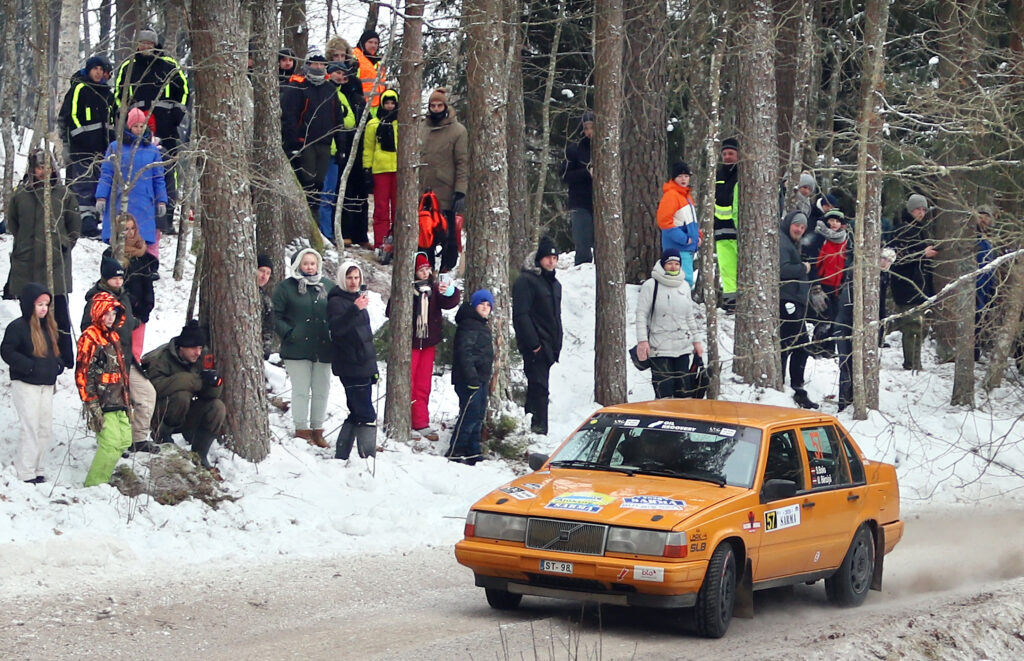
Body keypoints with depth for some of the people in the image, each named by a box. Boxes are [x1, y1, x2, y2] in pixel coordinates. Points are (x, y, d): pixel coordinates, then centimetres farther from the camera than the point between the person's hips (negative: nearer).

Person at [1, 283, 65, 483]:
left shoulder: (48, 326, 12)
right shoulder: (18, 327, -12)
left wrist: (57, 365, 5)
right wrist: (30, 366, -20)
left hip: (46, 384, 8)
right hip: (25, 385, -8)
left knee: (46, 429, 9)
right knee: (31, 429, -9)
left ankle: (37, 471, 18)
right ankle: (25, 474, -3)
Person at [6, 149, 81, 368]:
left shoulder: (64, 196, 2)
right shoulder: (20, 195, 4)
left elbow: (75, 228, 11)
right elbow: (12, 225, 16)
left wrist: (64, 245, -1)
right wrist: (24, 245, 6)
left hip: (56, 267, -2)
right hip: (26, 266, 2)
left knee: (59, 315, -3)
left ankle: (65, 361, 2)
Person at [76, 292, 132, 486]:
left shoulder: (113, 336, 17)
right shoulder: (89, 338, -10)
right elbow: (83, 374, -14)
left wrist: (126, 399, 24)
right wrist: (92, 406, -17)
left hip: (118, 402, 9)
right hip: (103, 403, -9)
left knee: (125, 440, 10)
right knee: (111, 443, -14)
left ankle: (101, 477, 22)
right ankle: (94, 485, -6)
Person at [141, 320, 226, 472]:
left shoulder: (199, 360, 2)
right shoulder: (162, 358, -16)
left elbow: (210, 394, -3)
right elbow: (156, 386, -35)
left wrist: (214, 382, -29)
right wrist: (197, 381, -37)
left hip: (185, 417, 6)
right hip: (160, 414, -6)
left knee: (218, 407, -17)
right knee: (182, 395, -33)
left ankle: (199, 456, -6)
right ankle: (162, 435, -9)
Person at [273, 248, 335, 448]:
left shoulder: (328, 286, 10)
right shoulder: (286, 287, 0)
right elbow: (277, 316, -1)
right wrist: (288, 334, -13)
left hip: (323, 348, 4)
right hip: (298, 348, -4)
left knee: (322, 391, 7)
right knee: (301, 390, -3)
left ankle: (317, 430, 17)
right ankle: (301, 430, 4)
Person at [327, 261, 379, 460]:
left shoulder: (358, 298, 17)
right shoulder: (337, 301, -9)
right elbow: (337, 328, -28)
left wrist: (372, 367, 28)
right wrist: (355, 309, -42)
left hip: (363, 366, 9)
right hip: (350, 367, -9)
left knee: (357, 414, 12)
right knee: (367, 415, -12)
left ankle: (341, 456, 19)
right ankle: (368, 458, -13)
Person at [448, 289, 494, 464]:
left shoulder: (482, 326, 20)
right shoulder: (469, 325, -14)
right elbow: (464, 353, -22)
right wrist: (471, 377, -26)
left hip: (480, 379, 10)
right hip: (470, 379, -10)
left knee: (478, 415, 12)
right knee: (470, 414, -12)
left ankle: (472, 451, 19)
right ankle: (455, 452, -8)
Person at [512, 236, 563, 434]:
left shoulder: (554, 283, 20)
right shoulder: (526, 281, -9)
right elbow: (521, 314, -16)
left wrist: (557, 345, 18)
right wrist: (533, 343, -19)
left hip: (548, 348, 9)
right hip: (535, 347, -9)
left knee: (537, 388, 12)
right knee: (539, 387, -14)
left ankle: (532, 429, 16)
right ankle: (538, 428, -16)